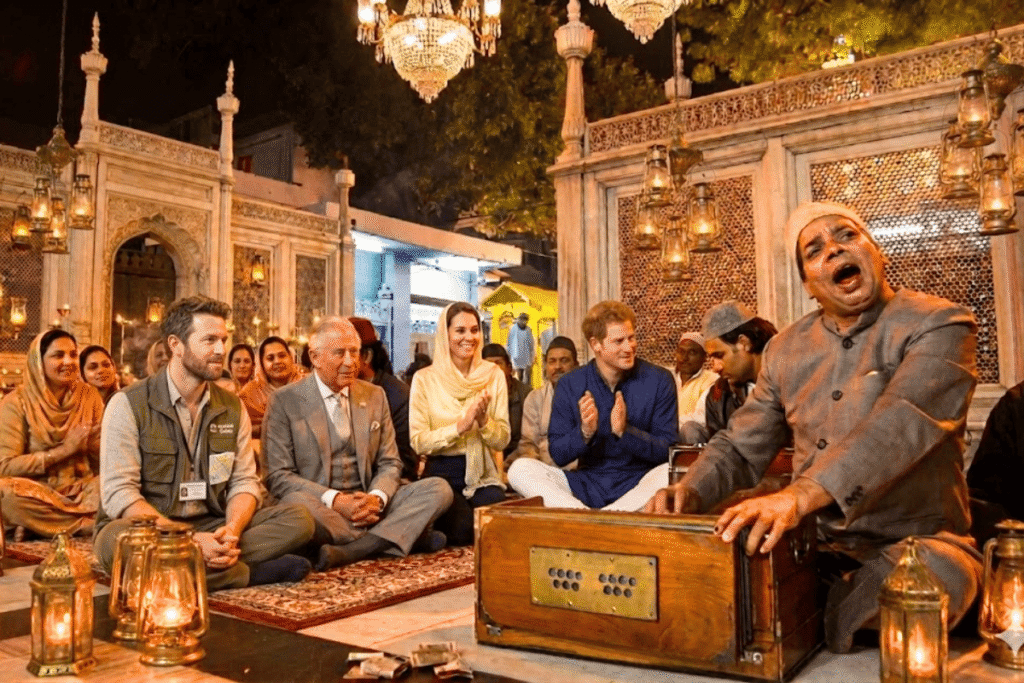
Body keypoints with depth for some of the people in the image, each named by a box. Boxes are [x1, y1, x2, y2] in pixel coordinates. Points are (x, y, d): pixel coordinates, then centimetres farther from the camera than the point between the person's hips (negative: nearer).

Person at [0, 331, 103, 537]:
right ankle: (91, 523, -22)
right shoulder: (17, 402, -4)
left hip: (82, 487, 1)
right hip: (37, 491, -1)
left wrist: (90, 443, -17)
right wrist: (64, 450, -16)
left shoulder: (89, 395, 4)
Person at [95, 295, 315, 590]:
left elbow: (244, 481, 5)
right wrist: (188, 541, -26)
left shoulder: (233, 408, 8)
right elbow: (119, 494, -14)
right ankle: (250, 573, -24)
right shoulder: (128, 405, -6)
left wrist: (231, 531, -18)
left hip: (211, 531, 3)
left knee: (298, 519, -15)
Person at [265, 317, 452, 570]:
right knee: (297, 503, -38)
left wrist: (376, 497, -12)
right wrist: (334, 500, -20)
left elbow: (390, 464, 12)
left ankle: (349, 551, -30)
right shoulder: (285, 401, 0)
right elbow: (279, 476, -5)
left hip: (368, 503, 4)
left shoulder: (375, 396, 12)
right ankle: (388, 538, -19)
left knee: (439, 489, -18)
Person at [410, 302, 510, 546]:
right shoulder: (425, 378, -1)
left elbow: (502, 440, 3)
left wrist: (483, 420, -17)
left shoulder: (493, 375, 6)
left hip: (482, 473, 2)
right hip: (441, 473, -2)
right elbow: (418, 441, -8)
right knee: (464, 529, -26)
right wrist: (460, 426, -19)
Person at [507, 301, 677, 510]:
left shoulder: (659, 380, -1)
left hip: (638, 484, -2)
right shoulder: (569, 385, 3)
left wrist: (624, 431, -22)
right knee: (519, 469, -18)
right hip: (587, 483, 2)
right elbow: (558, 455, 2)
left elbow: (669, 450, -5)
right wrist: (584, 433, -19)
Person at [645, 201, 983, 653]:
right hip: (816, 546, 4)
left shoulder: (939, 325, -8)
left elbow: (902, 422, -28)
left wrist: (799, 496, -43)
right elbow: (740, 446, 12)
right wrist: (692, 491, -11)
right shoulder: (786, 350, 9)